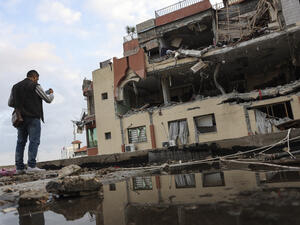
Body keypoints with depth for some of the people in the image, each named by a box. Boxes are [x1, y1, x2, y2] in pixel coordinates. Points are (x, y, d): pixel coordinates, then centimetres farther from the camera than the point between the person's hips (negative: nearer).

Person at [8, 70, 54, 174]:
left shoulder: (15, 86, 16)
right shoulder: (35, 86, -2)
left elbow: (10, 103, 19)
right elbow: (48, 100, 3)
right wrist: (51, 93, 23)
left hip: (20, 118, 6)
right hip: (33, 117, -6)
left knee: (21, 142, 6)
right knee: (34, 141, -7)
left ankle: (19, 167, 4)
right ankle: (31, 165, -14)